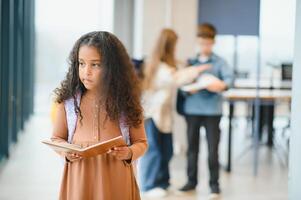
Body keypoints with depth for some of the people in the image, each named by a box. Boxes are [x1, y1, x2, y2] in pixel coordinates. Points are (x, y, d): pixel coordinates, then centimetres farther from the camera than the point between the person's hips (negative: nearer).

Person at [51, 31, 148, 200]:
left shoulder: (126, 102, -3)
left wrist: (129, 153, -14)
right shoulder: (68, 101, -1)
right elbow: (57, 139, 11)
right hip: (79, 181, 1)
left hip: (116, 181, 0)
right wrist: (66, 152, -9)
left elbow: (141, 142, 6)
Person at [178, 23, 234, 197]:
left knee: (213, 148, -1)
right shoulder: (191, 62, 11)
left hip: (212, 109, -3)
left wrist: (223, 85, -34)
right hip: (192, 109, 3)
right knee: (192, 146, 9)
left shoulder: (220, 62, 2)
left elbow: (229, 77, -13)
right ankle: (192, 181, 20)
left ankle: (214, 183, 9)